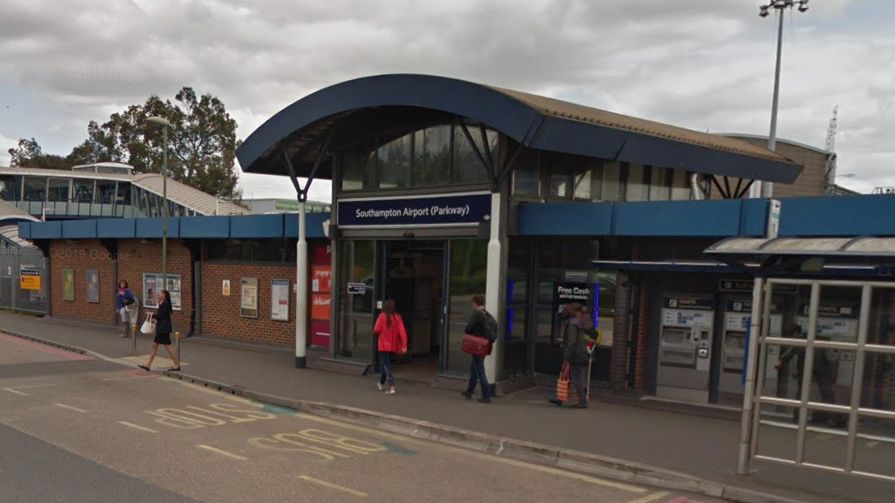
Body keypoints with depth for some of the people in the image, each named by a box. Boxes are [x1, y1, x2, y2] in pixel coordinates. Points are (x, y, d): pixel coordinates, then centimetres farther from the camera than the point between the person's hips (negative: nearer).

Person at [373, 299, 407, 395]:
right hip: (393, 346, 4)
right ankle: (381, 383, 36)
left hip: (384, 346, -4)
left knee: (386, 365, -1)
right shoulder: (397, 317, -4)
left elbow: (376, 330, -12)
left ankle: (391, 387, -15)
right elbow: (402, 331, -9)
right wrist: (404, 345, -9)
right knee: (387, 364, 21)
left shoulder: (382, 316, -13)